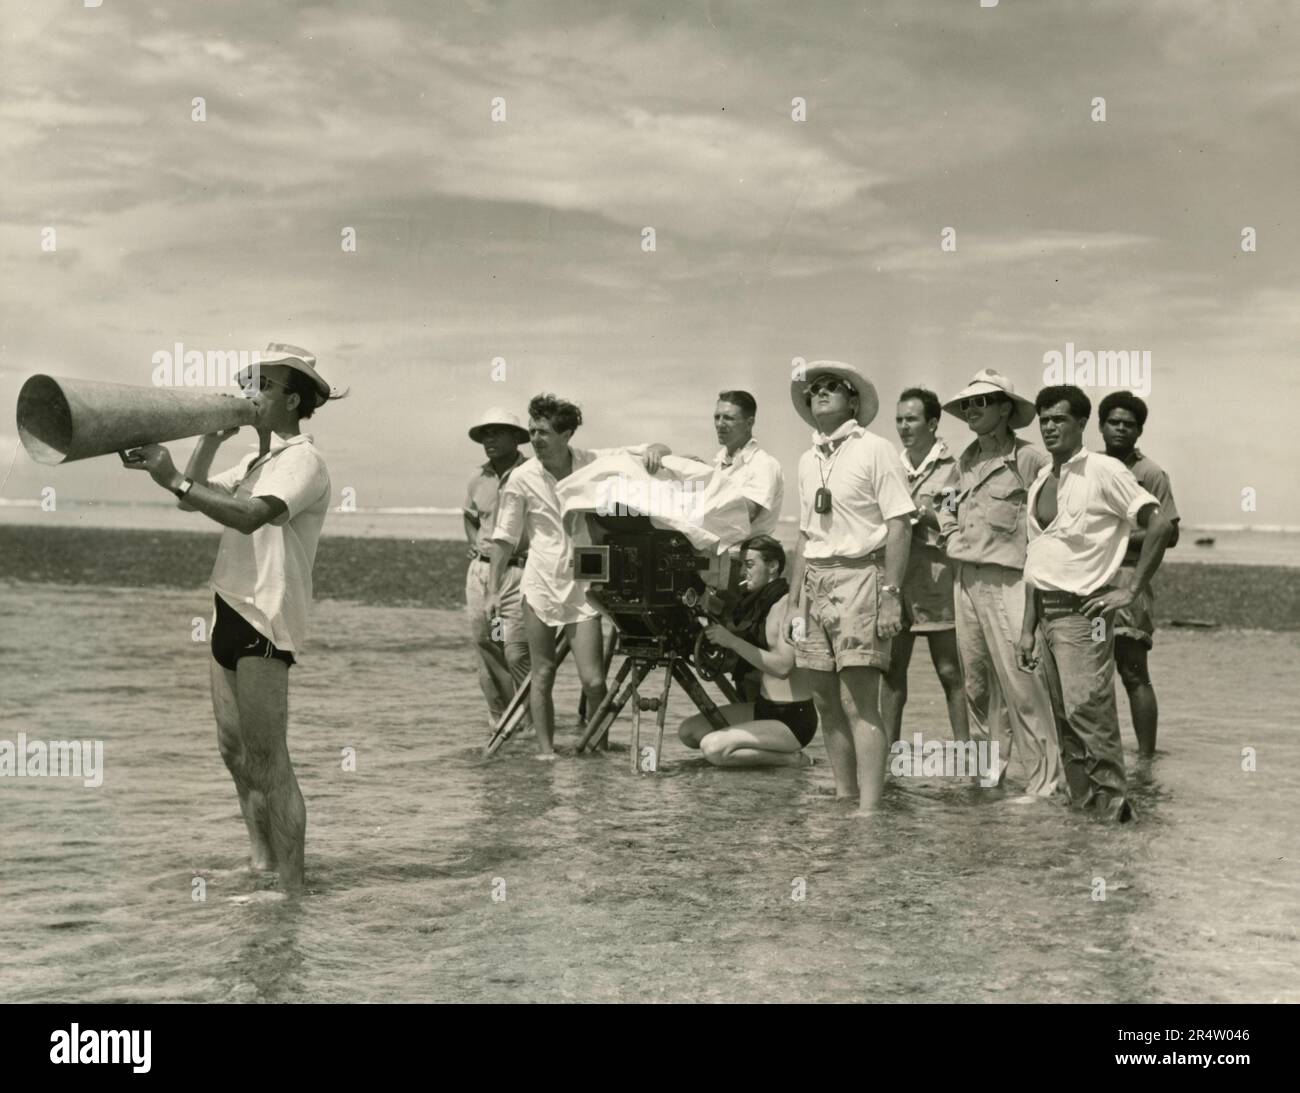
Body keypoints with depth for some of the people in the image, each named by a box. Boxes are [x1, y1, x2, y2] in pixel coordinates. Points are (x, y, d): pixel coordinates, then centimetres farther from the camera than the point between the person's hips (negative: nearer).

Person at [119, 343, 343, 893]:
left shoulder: (302, 460, -12)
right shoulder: (255, 461, 19)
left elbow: (251, 516, -29)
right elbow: (196, 495, 14)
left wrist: (174, 479, -30)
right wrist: (213, 436, 6)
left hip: (264, 622, -10)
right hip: (229, 613, 10)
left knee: (268, 763, -8)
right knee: (235, 752, 17)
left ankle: (291, 891, -3)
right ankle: (261, 865, 29)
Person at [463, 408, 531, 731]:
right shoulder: (478, 480, 12)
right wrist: (474, 543, 16)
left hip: (519, 572, -6)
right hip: (481, 569, 6)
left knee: (517, 652, -10)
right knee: (484, 646, 6)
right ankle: (499, 713, 18)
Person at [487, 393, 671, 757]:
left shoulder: (595, 462, -1)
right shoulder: (522, 478, -2)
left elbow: (661, 453, 4)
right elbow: (504, 537, 5)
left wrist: (655, 451, -20)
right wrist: (493, 590, 1)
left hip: (582, 586, 0)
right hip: (541, 584, 0)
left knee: (593, 680, -6)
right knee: (542, 676, 4)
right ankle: (545, 749, 14)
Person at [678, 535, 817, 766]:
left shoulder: (787, 604, -16)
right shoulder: (759, 601, 10)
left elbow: (783, 665, -25)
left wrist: (732, 640, -23)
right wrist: (720, 623, -5)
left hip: (793, 718, -9)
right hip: (763, 707, 9)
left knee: (713, 747, -23)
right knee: (688, 731, 2)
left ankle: (790, 757, -5)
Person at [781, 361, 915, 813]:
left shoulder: (874, 450, -3)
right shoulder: (808, 461, 17)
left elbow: (899, 525, -8)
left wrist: (891, 595, -14)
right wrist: (794, 601, 16)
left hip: (860, 577, -7)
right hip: (815, 582, 7)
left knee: (860, 705, -11)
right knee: (827, 704, 8)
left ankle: (869, 809, -10)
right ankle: (843, 798, 16)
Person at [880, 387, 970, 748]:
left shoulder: (953, 467, -1)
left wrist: (927, 514, -14)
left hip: (938, 579, -4)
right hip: (895, 577, 5)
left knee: (950, 671, -1)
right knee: (892, 668, 6)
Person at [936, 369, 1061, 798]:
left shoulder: (1027, 458, -8)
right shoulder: (965, 459, 14)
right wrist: (951, 537, 13)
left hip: (1008, 581, -7)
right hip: (966, 580, 7)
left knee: (1021, 681, -9)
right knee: (976, 680, 12)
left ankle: (1045, 778, -3)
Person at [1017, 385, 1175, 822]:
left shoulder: (1104, 471, -8)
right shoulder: (1041, 480, 14)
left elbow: (1160, 525, -13)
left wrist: (1132, 590, -13)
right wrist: (1028, 628, 15)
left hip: (1081, 611, -7)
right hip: (1046, 611, 8)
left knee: (1087, 712, -14)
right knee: (1065, 720, 10)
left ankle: (1114, 805, -6)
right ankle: (1083, 803, 17)